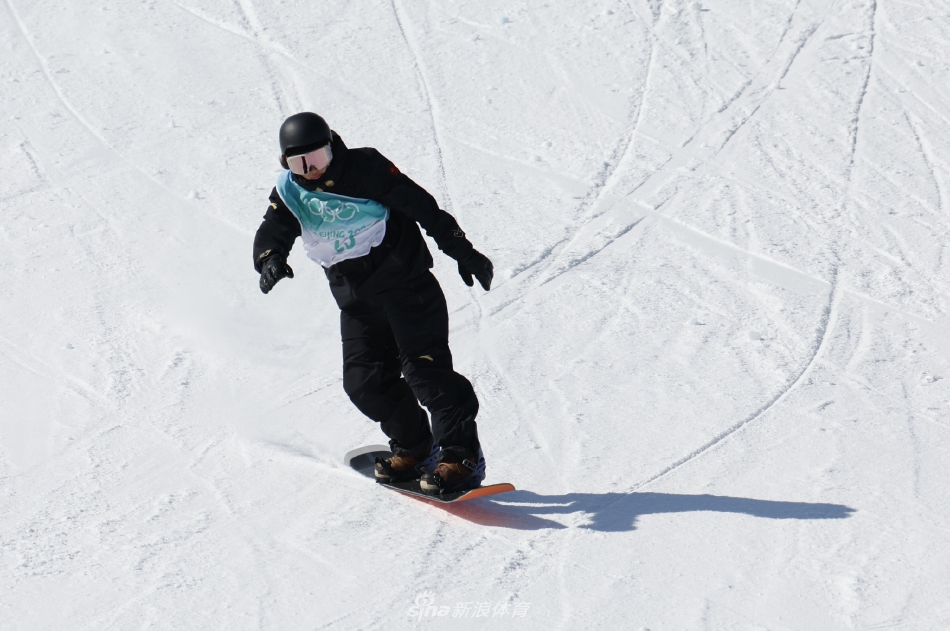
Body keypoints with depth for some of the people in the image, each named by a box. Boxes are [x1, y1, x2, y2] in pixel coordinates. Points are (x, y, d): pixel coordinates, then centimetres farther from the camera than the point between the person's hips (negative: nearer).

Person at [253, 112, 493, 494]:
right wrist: (271, 259, -30)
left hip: (406, 285, -5)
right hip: (356, 300, 5)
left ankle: (462, 454, -9)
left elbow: (423, 207, -9)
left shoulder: (365, 168, -10)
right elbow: (272, 233, -5)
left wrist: (462, 252, -10)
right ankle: (414, 448, 16)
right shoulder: (289, 193, 4)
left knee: (423, 366, -15)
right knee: (364, 381, -2)